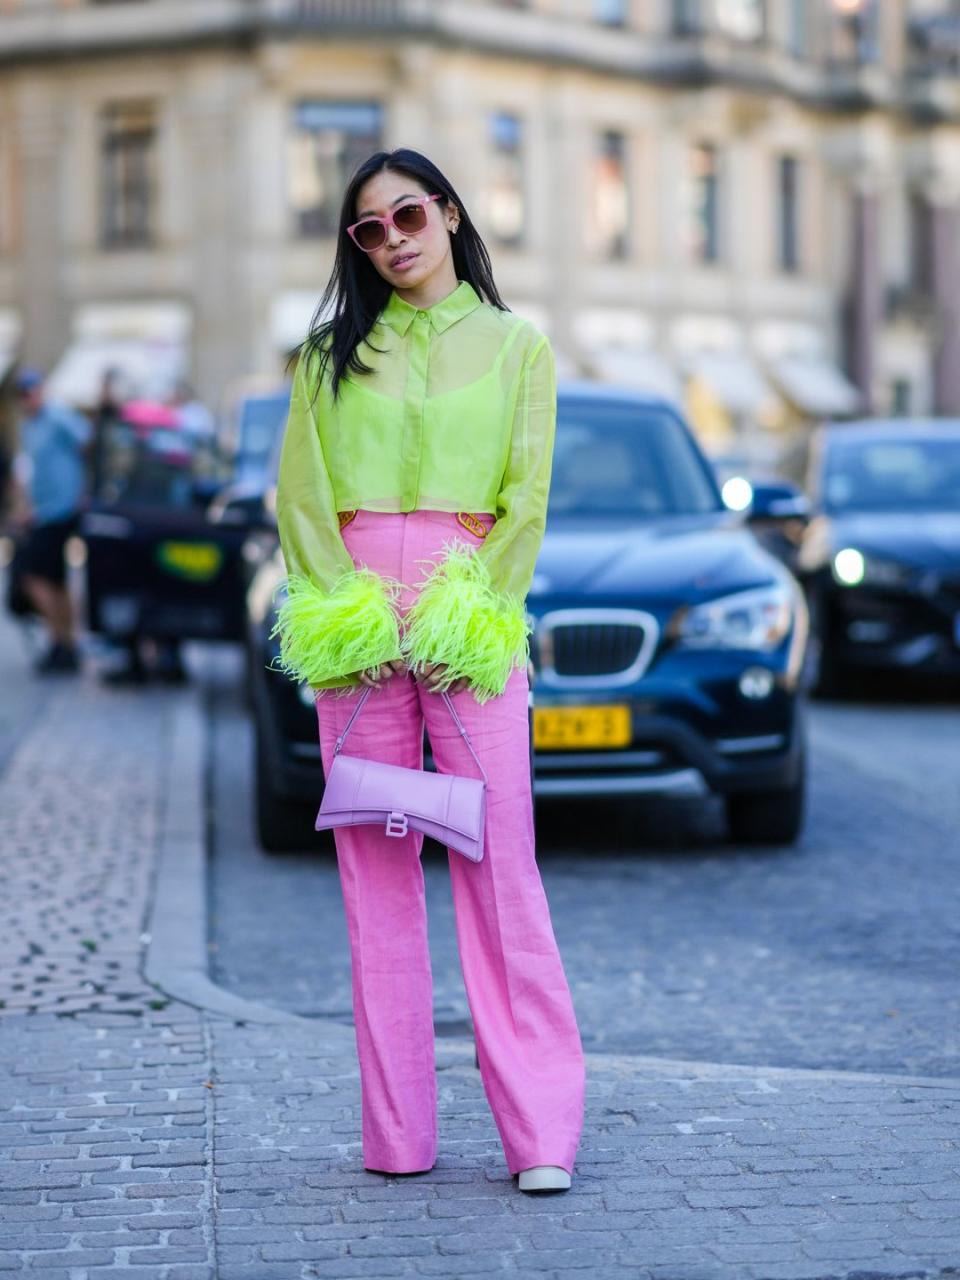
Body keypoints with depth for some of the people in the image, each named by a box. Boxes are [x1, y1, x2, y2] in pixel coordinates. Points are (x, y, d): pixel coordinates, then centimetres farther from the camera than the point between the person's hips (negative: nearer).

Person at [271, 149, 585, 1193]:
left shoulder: (515, 344, 12)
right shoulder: (331, 351, 16)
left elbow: (526, 500, 4)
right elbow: (300, 493, 8)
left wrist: (466, 610, -8)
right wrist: (343, 607, -6)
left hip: (469, 613, -2)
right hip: (352, 615, 2)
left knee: (499, 861, -9)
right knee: (374, 865, 1)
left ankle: (541, 1127, -9)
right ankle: (396, 1134, 6)